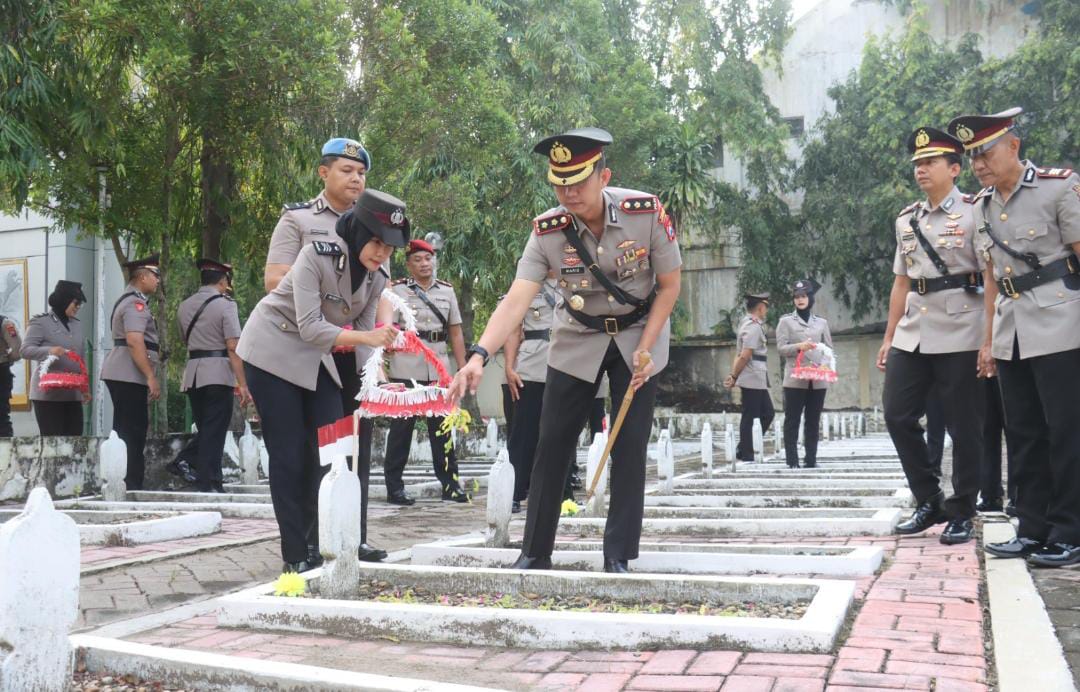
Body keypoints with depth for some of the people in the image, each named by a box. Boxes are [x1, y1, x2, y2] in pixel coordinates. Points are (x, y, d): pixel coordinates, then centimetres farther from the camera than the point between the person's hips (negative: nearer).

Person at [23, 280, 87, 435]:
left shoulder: (77, 325, 15)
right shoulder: (41, 322, -3)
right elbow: (25, 350, -10)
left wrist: (85, 387, 16)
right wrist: (49, 351, -28)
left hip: (72, 393, 6)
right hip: (48, 393, -6)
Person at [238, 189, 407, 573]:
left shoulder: (378, 277, -5)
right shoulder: (316, 255, -25)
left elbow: (365, 334, 0)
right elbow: (310, 328, -29)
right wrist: (365, 337, -39)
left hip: (317, 361, 6)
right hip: (273, 353, -6)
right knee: (289, 455, -6)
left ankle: (321, 546, 10)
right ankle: (296, 556, 2)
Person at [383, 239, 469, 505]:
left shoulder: (447, 290, 13)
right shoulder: (397, 290, 1)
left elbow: (456, 331, 14)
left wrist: (463, 368, 9)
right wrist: (382, 364, -12)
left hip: (439, 368, 4)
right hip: (405, 368, -3)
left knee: (442, 425, 7)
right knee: (402, 426, 2)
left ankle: (450, 483, 13)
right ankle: (394, 486, 8)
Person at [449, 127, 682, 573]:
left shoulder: (646, 213, -23)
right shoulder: (547, 231, -20)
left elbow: (670, 285, -11)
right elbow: (515, 301, -28)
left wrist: (644, 349, -16)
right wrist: (479, 355, -43)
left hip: (638, 335, -1)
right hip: (578, 340, 1)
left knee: (629, 447, -4)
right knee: (552, 444, 0)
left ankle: (618, 556, 6)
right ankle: (534, 552, 12)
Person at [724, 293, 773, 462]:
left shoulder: (748, 324, 17)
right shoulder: (754, 326, -15)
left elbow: (741, 355, 14)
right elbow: (745, 355, -19)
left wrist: (733, 376, 9)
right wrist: (734, 377, -11)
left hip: (758, 380, 10)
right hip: (753, 380, -10)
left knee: (767, 413, 13)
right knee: (749, 417, -2)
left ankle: (744, 451, 16)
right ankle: (746, 455, 6)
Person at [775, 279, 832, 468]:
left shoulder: (822, 322, 14)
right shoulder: (786, 321, 5)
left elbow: (829, 348, 14)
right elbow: (781, 348, -3)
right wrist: (799, 347, -20)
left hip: (818, 379, 3)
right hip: (795, 379, -3)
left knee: (813, 421, 5)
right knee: (792, 420, -2)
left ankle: (811, 459, 11)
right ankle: (792, 461, 0)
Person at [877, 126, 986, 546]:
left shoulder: (974, 213, -2)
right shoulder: (906, 220, 14)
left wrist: (990, 339, -12)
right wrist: (888, 338, 16)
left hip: (959, 336, -6)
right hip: (912, 336, 6)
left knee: (964, 428, 2)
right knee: (898, 416, 4)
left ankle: (961, 514, 13)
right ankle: (929, 502, 18)